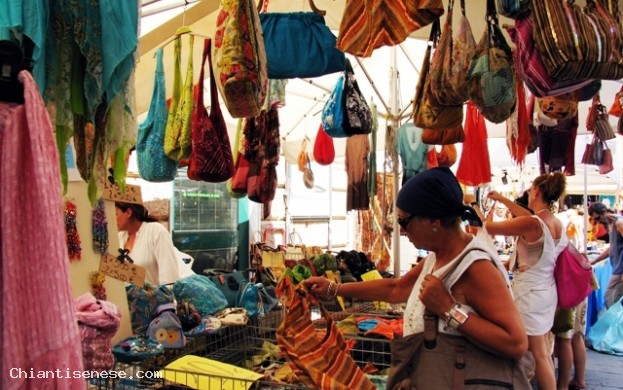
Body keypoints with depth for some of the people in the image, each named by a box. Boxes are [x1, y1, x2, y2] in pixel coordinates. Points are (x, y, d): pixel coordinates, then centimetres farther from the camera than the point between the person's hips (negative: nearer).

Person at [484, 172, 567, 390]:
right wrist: (502, 199, 24)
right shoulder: (556, 223, 1)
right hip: (547, 291, 8)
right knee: (543, 352, 19)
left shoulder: (531, 224, -23)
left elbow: (487, 227, -18)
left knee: (539, 354, 3)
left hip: (530, 293, -8)